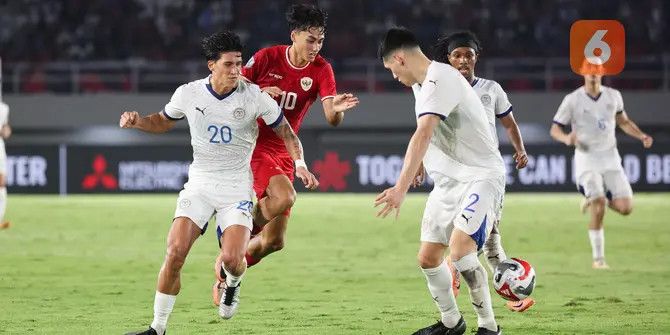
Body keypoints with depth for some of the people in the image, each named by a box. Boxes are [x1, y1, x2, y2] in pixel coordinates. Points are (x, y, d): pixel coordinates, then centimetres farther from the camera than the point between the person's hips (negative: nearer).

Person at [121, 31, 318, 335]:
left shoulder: (254, 97, -10)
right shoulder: (188, 94, -4)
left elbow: (285, 131, 3)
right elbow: (163, 122, 16)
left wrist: (300, 164, -12)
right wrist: (137, 122, -4)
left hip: (237, 189, -1)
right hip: (199, 185, 1)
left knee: (232, 259, -19)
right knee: (175, 251, -17)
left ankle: (232, 283, 21)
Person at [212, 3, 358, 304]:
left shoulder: (321, 70, -4)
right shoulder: (267, 58, -9)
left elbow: (332, 118, -15)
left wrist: (337, 109, -38)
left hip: (283, 153, 4)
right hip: (251, 143, -4)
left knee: (274, 241, 2)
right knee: (284, 197, -32)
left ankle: (225, 274, 25)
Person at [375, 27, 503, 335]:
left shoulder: (440, 79, -21)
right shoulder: (421, 83, 10)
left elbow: (423, 136, -33)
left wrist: (402, 188, -41)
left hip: (480, 176, -10)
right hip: (447, 180, 10)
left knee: (460, 250, -26)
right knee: (428, 258, 9)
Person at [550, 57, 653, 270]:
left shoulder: (613, 96, 5)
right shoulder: (572, 100, -6)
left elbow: (623, 121, 20)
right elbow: (554, 129, -3)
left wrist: (641, 136, 4)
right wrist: (566, 138, -26)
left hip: (611, 159, 4)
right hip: (586, 159, -4)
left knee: (625, 207, -6)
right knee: (598, 209, -17)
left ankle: (595, 199, 25)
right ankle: (598, 258, -4)